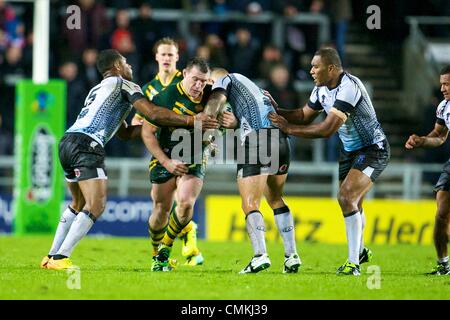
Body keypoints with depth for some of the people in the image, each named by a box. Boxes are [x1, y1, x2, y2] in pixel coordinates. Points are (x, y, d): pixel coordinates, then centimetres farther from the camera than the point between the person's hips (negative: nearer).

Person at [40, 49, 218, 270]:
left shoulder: (97, 90, 33)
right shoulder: (123, 85, 7)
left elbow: (125, 133, 35)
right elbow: (153, 113, -5)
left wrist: (154, 123, 33)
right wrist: (190, 120, -1)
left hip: (67, 142, 9)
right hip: (87, 144, -9)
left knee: (78, 203, 24)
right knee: (96, 205, -13)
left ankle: (52, 256, 23)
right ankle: (60, 258, -21)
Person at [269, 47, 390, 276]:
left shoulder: (348, 87, -29)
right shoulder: (322, 89, -1)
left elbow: (327, 129, -32)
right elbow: (305, 115, 13)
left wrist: (288, 128, -28)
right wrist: (276, 111, -3)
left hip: (373, 150, -9)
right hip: (350, 151, 9)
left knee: (347, 197, -23)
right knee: (351, 203, 21)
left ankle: (353, 263, -20)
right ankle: (360, 251, 46)